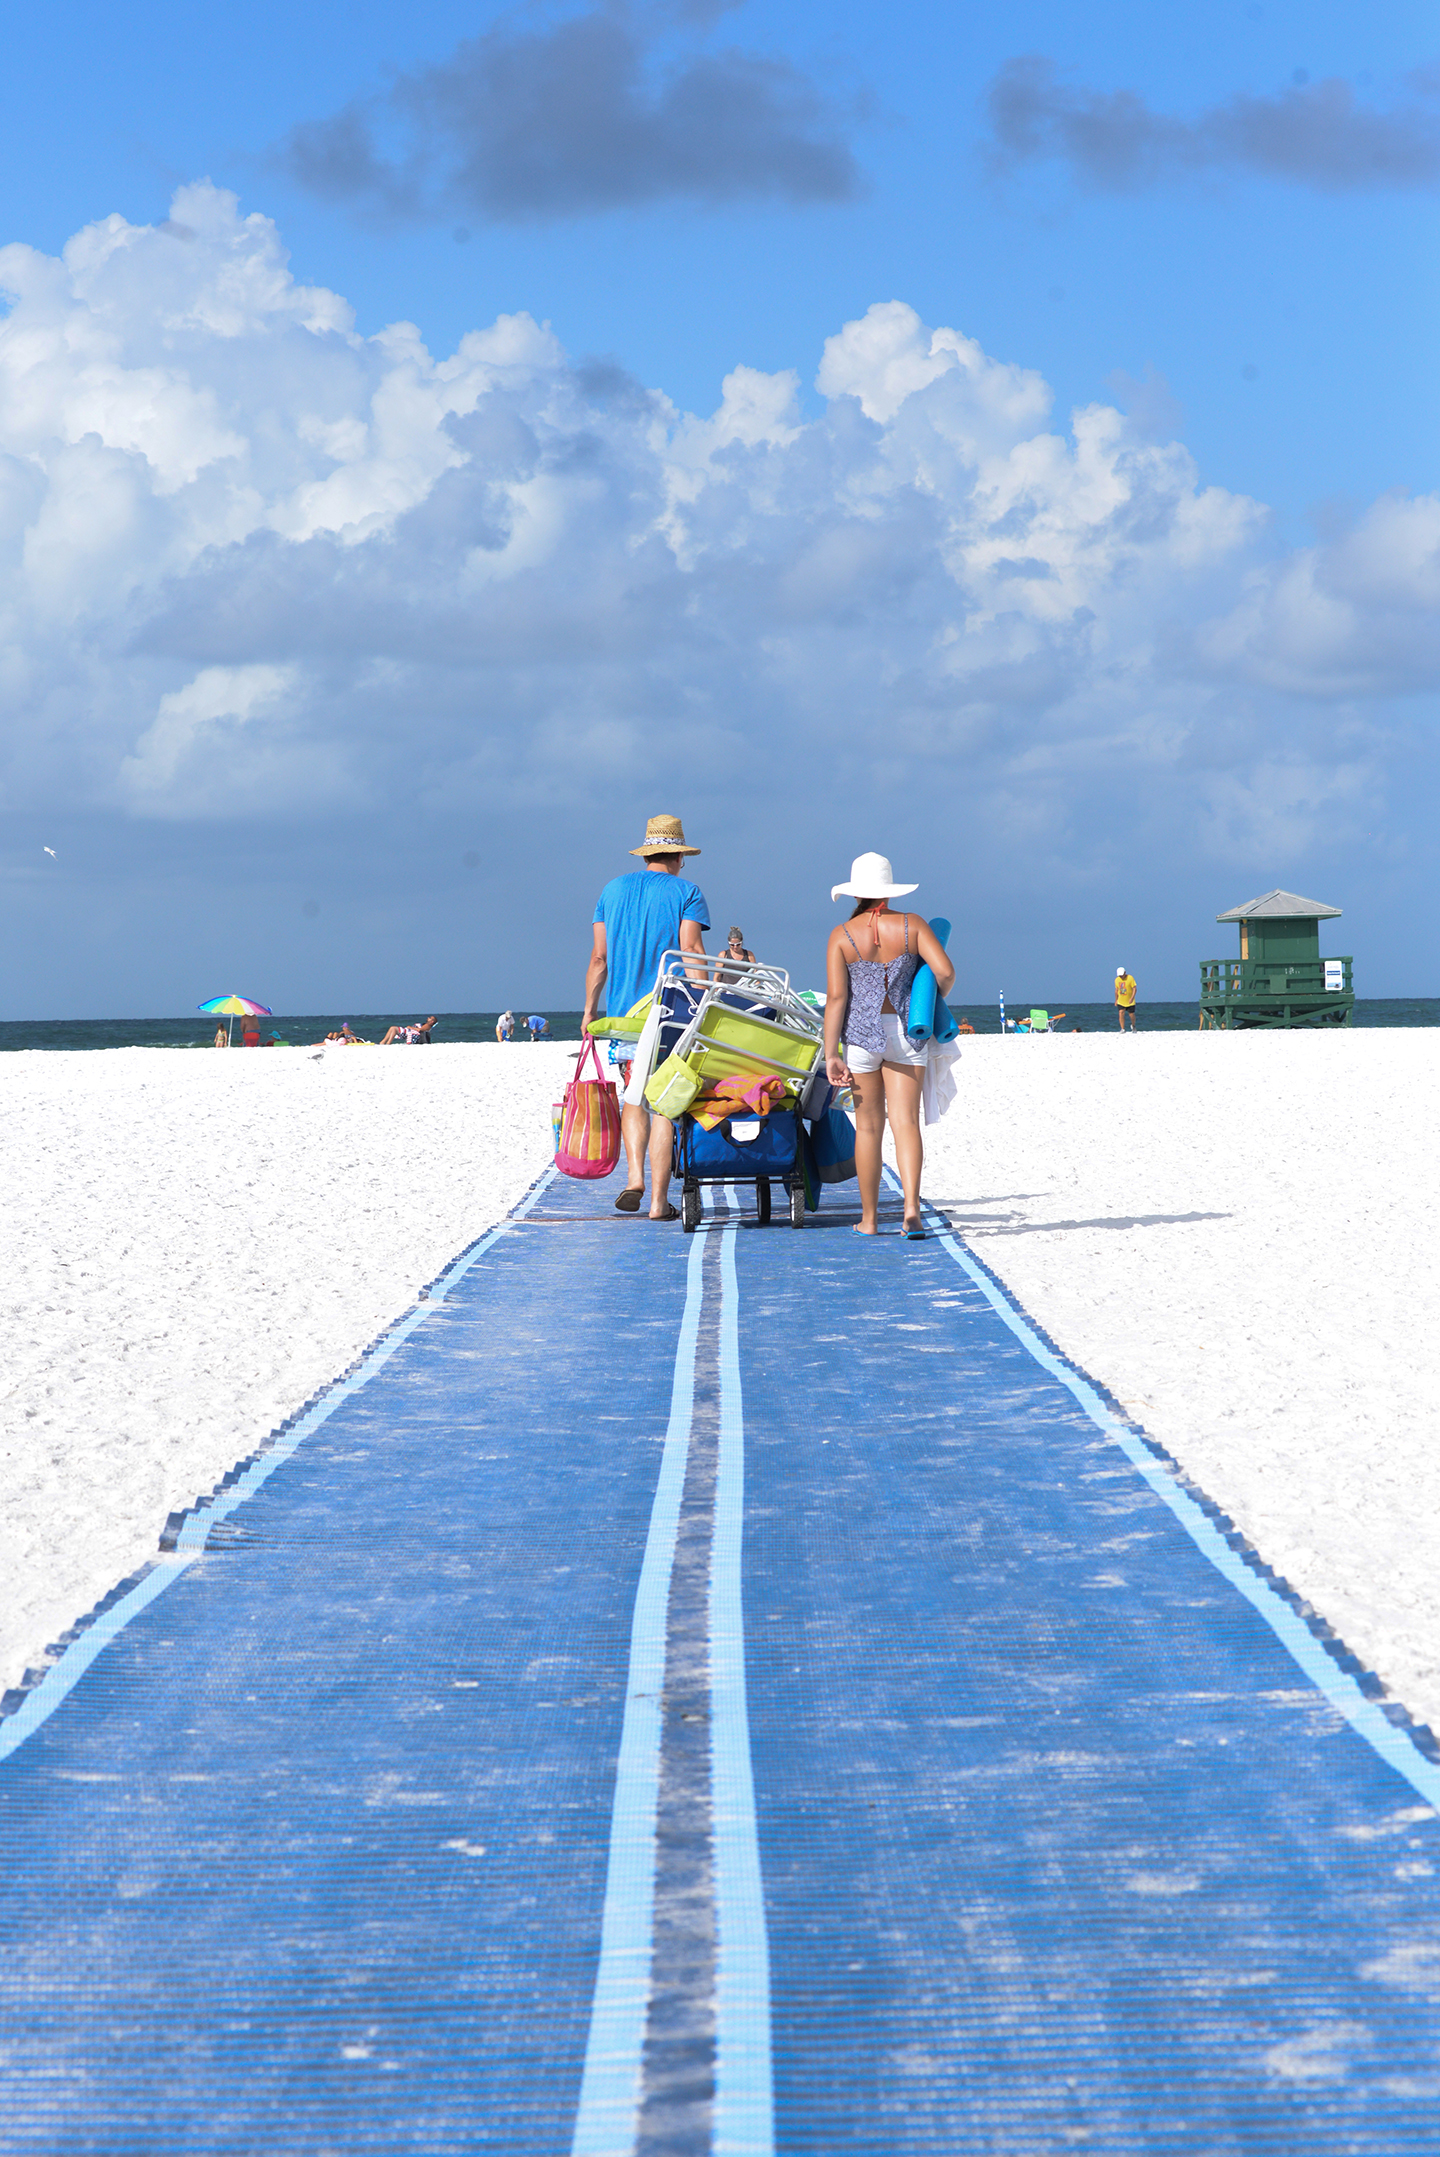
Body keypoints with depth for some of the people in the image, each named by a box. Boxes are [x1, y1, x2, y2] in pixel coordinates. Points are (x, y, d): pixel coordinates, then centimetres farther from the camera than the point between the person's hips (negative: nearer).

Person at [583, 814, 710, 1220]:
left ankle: (634, 1176, -3)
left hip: (623, 1012, 4)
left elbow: (598, 956, 10)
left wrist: (589, 1010, 15)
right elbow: (692, 952, -12)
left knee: (634, 1096, 17)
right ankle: (659, 1200, -1)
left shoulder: (613, 890, 11)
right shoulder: (687, 893, 0)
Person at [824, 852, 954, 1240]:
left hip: (862, 1033, 0)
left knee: (868, 1124, 9)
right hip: (906, 1032, 0)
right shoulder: (912, 926, -2)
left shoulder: (842, 936, -5)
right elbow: (945, 973, -10)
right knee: (905, 1121, -1)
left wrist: (831, 1054, -8)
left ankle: (869, 1218, 16)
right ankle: (911, 1206, -19)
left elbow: (836, 997, -9)